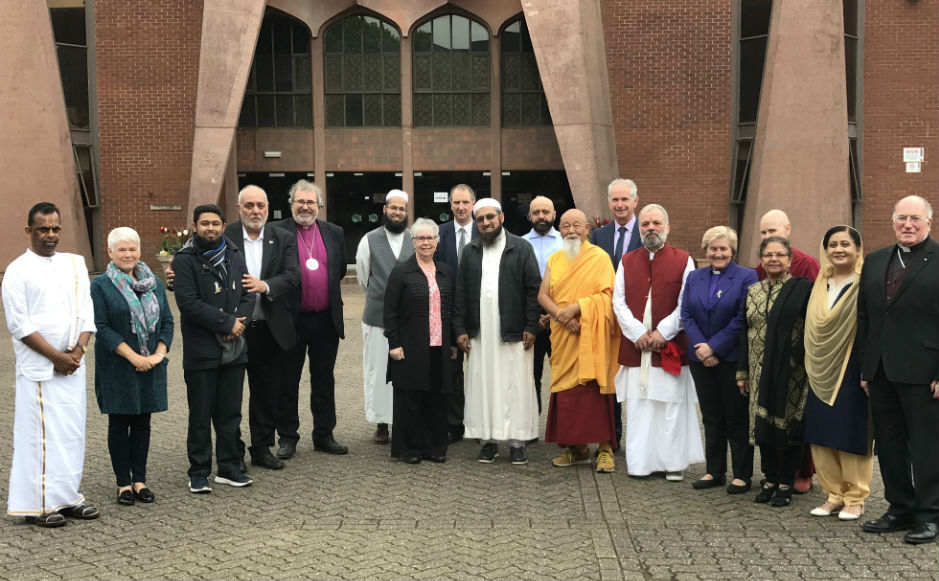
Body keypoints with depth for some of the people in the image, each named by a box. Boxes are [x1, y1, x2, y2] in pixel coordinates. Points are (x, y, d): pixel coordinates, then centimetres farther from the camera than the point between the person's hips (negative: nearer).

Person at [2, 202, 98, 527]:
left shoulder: (75, 265, 11)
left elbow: (86, 311, 9)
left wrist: (78, 349, -6)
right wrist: (56, 356, -12)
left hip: (73, 365, 5)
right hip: (38, 369, -5)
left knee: (72, 432, 8)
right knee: (40, 434, -2)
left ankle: (68, 498, 17)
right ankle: (37, 505, 6)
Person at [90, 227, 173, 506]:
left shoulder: (153, 282, 9)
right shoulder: (100, 285, -4)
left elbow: (167, 321, 8)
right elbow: (101, 327, -10)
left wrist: (159, 353, -7)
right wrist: (134, 357, -16)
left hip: (151, 365, 4)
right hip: (117, 367, -4)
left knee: (142, 422, 9)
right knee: (119, 423, 4)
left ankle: (140, 480, 17)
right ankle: (124, 483, 12)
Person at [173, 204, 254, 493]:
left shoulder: (235, 255, 11)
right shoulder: (185, 260, -7)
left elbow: (248, 295, 9)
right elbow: (189, 303, -16)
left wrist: (238, 323, -10)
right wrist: (227, 322, -15)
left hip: (234, 348, 5)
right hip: (201, 350, -5)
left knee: (230, 413, 11)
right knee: (200, 416, 4)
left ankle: (229, 467, 22)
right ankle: (199, 473, 13)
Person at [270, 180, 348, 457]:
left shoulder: (334, 233, 9)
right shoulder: (277, 231, -4)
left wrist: (329, 292, 11)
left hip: (326, 320, 3)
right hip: (291, 318, -3)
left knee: (324, 380, 12)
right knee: (288, 382, 6)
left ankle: (324, 435, 23)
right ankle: (287, 437, 17)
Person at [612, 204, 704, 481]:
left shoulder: (683, 261, 2)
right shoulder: (627, 262, 11)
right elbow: (618, 303, 5)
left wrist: (662, 333, -12)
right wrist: (638, 333, -7)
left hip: (670, 347, -2)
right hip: (635, 346, 2)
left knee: (672, 404, -1)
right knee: (638, 405, 3)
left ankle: (674, 462, 10)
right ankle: (640, 462, 11)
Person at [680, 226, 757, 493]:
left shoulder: (747, 277, -4)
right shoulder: (694, 277, 11)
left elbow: (742, 319, -11)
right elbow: (686, 314, 4)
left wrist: (714, 347, -14)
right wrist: (699, 347, -10)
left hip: (732, 358, -4)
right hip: (701, 359, 5)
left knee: (737, 419, 2)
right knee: (711, 418, 11)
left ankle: (742, 474, 10)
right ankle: (714, 471, 20)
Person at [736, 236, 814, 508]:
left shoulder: (803, 288, -3)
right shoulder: (753, 292, 11)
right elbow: (745, 333, 13)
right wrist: (743, 371, 10)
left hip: (791, 371, -4)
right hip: (760, 371, 4)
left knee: (789, 423, 0)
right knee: (763, 423, 7)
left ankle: (786, 483, 12)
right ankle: (770, 479, 19)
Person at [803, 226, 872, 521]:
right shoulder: (821, 284, 12)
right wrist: (813, 367, 11)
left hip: (852, 371, -6)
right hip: (822, 372, 6)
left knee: (852, 433, 0)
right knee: (823, 435, 7)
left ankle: (855, 499, 12)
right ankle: (834, 495, 18)